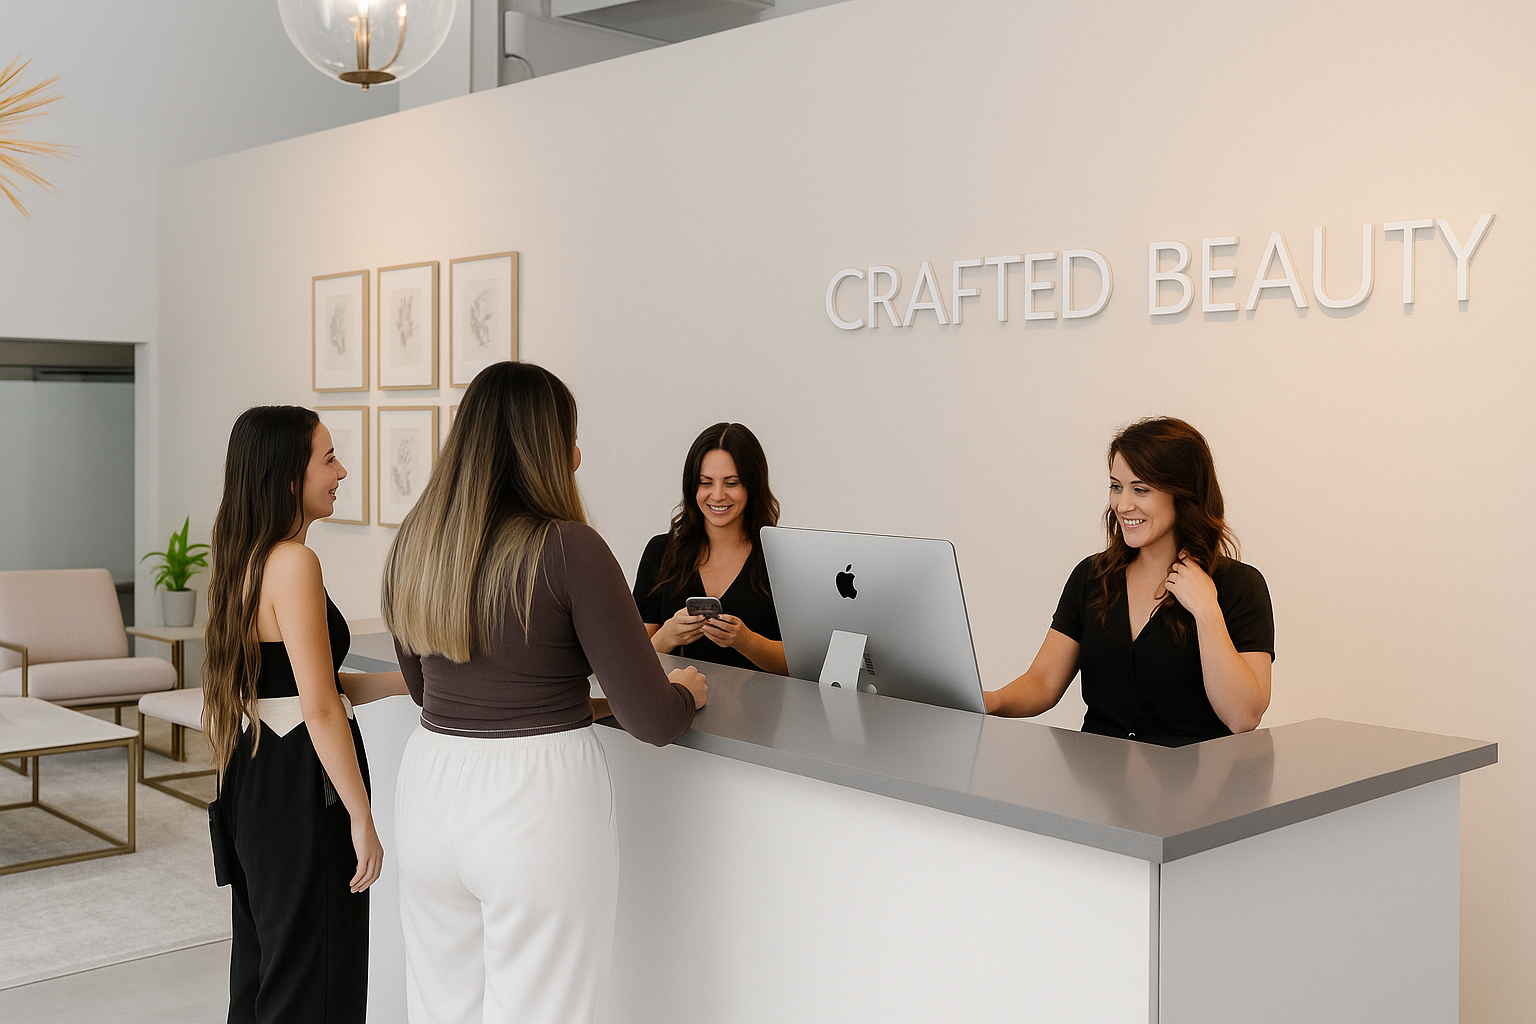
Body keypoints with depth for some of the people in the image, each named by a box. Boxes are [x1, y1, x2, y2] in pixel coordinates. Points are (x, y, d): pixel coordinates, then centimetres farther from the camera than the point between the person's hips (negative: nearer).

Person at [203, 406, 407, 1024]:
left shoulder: (244, 558, 10)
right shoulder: (294, 563, -18)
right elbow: (320, 709, -20)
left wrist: (402, 679, 14)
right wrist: (362, 820, -16)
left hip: (253, 781, 10)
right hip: (301, 788, -9)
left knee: (260, 973, 19)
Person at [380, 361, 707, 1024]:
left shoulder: (411, 543, 5)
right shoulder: (568, 548, -14)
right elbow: (652, 721, -13)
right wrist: (688, 690, 10)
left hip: (431, 781, 7)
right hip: (537, 797, -6)